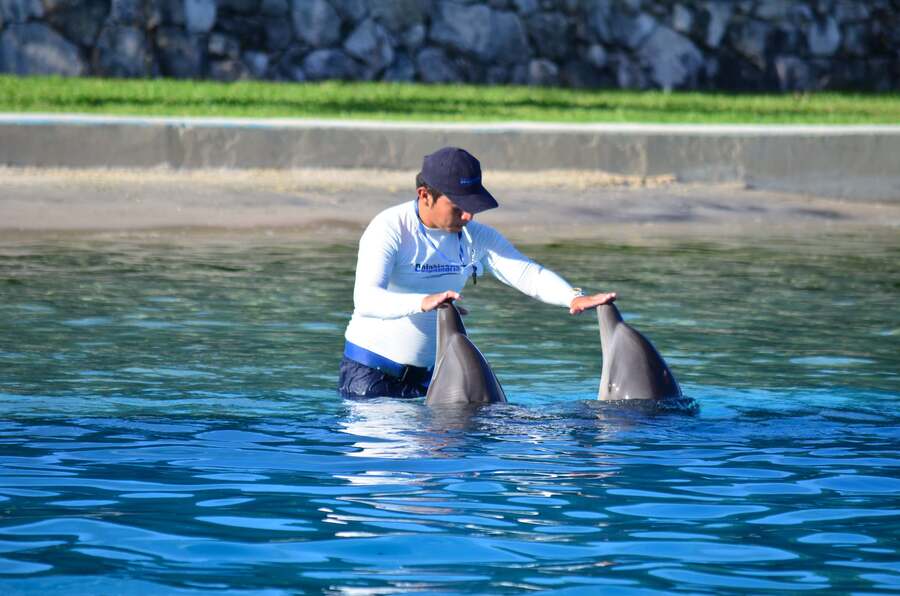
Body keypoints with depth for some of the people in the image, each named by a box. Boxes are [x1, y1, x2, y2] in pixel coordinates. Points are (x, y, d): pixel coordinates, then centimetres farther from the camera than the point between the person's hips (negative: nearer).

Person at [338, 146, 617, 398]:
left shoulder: (476, 236, 1)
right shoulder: (390, 229, -17)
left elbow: (528, 273, -8)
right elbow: (366, 299, -30)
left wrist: (573, 297, -28)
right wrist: (422, 302, -48)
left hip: (430, 372, 5)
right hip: (371, 370, -5)